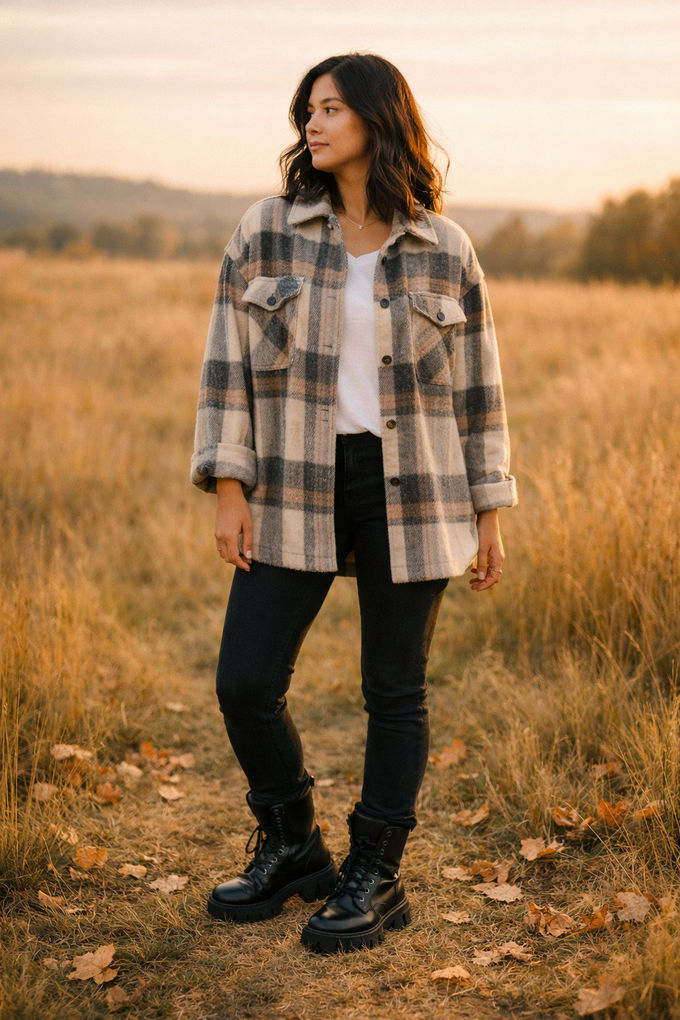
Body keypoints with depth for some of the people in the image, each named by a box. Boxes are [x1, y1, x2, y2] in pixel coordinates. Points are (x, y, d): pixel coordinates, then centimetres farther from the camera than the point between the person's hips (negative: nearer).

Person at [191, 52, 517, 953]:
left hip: (410, 491, -1)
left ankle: (376, 880, 21)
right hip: (297, 490, 1)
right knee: (245, 683, -2)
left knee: (395, 691, 5)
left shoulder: (446, 252, 3)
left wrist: (490, 514, 3)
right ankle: (290, 848, 23)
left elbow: (476, 387, 6)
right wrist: (229, 489, -6)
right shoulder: (266, 232, 3)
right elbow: (229, 365, 2)